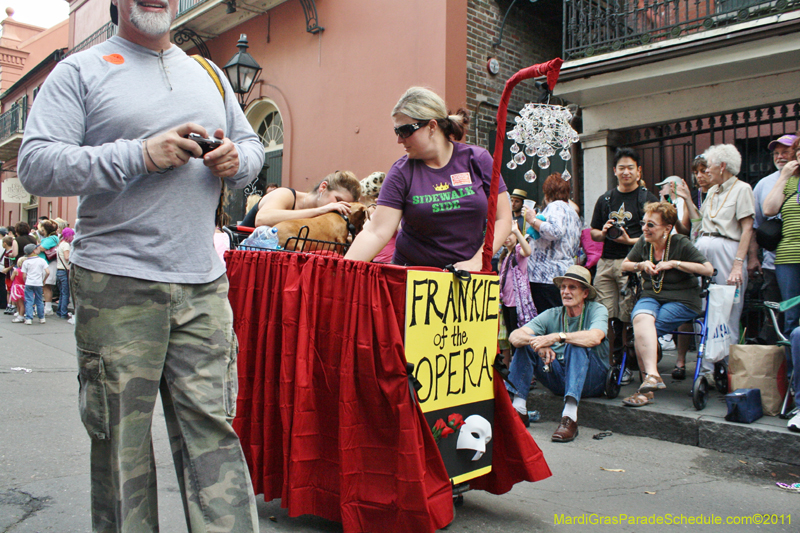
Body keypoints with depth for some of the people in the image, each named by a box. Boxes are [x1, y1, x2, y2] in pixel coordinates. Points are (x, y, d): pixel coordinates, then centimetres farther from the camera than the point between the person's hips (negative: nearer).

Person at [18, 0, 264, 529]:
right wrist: (140, 154, -15)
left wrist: (236, 160, 0)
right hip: (116, 286, -3)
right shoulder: (80, 70, 5)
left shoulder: (209, 73, 19)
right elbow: (35, 165, -5)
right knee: (121, 437, 6)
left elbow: (252, 145, 24)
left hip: (203, 286, 3)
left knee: (212, 428, 2)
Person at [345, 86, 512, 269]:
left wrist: (477, 261, -9)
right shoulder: (402, 172, -1)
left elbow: (503, 219, 3)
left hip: (467, 277, 1)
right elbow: (376, 232, -8)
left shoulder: (478, 160, 2)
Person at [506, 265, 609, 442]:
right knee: (526, 343, -13)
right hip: (559, 380, 4)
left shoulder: (597, 310, -5)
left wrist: (556, 337, -36)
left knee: (576, 346, -31)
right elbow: (514, 336, -11)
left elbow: (594, 338, -30)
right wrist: (538, 342, -32)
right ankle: (518, 409, -20)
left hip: (592, 380, -3)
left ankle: (570, 417, -42)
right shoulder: (552, 315, 3)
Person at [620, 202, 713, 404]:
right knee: (641, 319, -33)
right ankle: (652, 376, -37)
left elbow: (708, 269, -12)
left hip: (681, 301, -4)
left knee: (641, 332, -30)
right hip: (650, 297, 4)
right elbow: (624, 265, 20)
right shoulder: (643, 242, 9)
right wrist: (641, 265, -1)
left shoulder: (681, 244, -5)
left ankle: (649, 379, -25)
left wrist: (674, 263, -15)